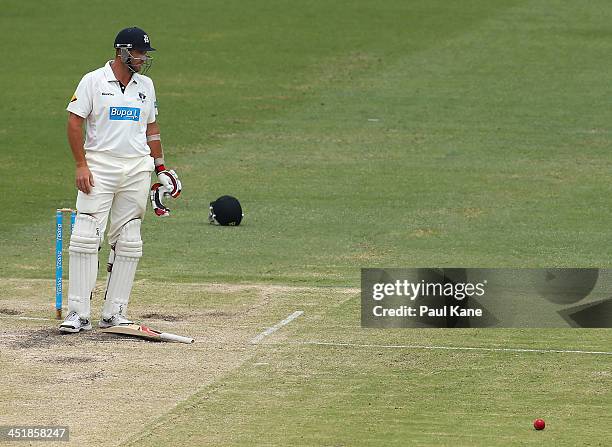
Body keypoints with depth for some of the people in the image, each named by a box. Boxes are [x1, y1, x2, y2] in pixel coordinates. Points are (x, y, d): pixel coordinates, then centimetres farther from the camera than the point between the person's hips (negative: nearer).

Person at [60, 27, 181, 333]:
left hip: (137, 170, 5)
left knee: (128, 243, 3)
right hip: (99, 167, -4)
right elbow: (75, 123, -4)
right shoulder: (93, 81, -2)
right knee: (86, 237, -11)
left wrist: (160, 168, 14)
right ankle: (78, 313, -11)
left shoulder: (145, 85, 12)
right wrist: (81, 165, -12)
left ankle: (114, 312, 8)